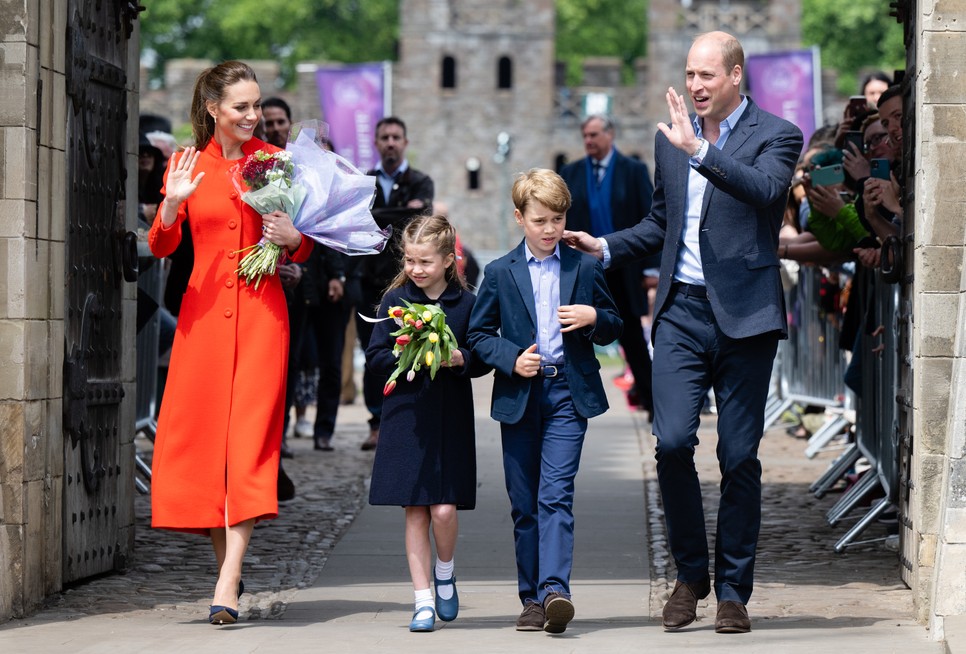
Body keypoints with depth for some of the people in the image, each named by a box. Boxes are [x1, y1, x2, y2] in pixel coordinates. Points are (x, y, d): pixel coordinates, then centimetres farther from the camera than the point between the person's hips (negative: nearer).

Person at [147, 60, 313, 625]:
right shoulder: (187, 164, 6)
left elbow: (305, 250, 11)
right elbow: (161, 246, 1)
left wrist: (292, 236, -11)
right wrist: (171, 204, -17)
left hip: (261, 310, -2)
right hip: (204, 308, 2)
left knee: (250, 435, -10)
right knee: (201, 433, 3)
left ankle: (228, 583, -16)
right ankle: (226, 560, 20)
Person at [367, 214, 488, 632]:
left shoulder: (466, 302, 0)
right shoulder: (395, 299, 3)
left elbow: (483, 359, 4)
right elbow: (375, 356, 3)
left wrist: (460, 359, -16)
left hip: (450, 418, -1)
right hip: (406, 416, 1)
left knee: (444, 509, -9)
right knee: (414, 512, 1)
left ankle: (444, 574, 21)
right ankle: (423, 601, 8)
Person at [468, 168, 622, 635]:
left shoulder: (585, 268, 7)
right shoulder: (500, 273, 6)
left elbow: (613, 328, 15)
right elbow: (478, 335, 8)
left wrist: (594, 318, -8)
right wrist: (512, 359, -9)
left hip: (568, 392, -1)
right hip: (519, 396, 2)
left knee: (556, 494, -14)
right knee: (524, 504, 5)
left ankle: (555, 590, -23)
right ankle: (532, 598, 12)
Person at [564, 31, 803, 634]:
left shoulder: (776, 136, -2)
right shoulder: (671, 138, 13)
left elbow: (765, 192, -24)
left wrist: (699, 149, -28)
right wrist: (605, 247, 10)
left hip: (744, 315, -3)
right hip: (682, 312, 4)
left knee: (739, 456, 1)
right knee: (673, 442, -9)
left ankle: (733, 590, 12)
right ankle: (691, 574, 9)